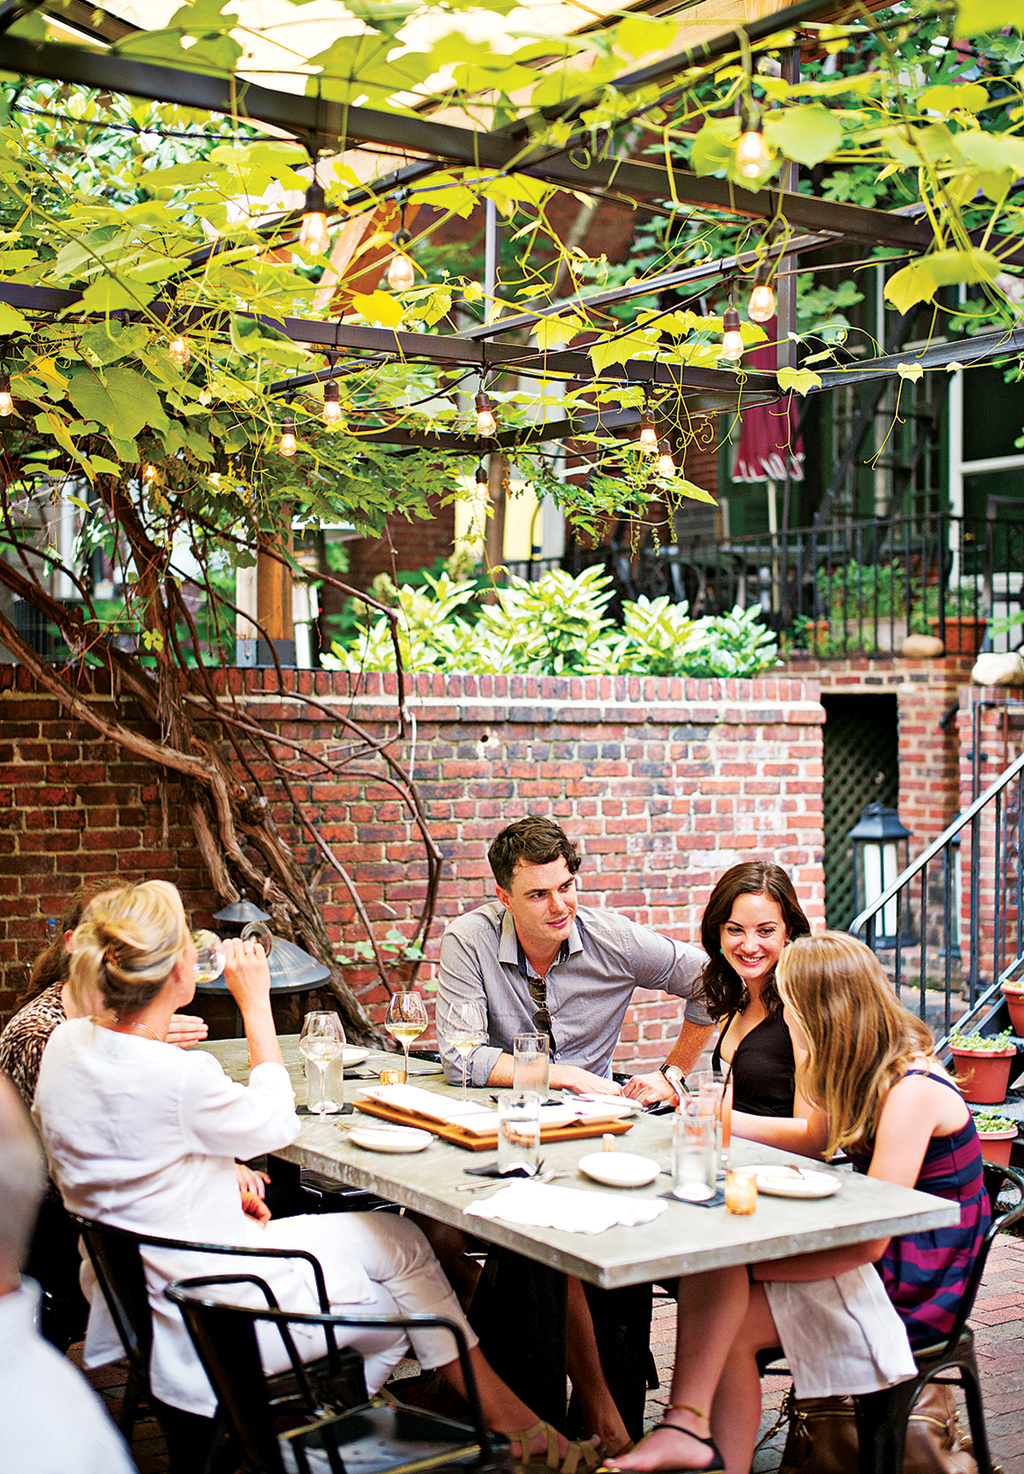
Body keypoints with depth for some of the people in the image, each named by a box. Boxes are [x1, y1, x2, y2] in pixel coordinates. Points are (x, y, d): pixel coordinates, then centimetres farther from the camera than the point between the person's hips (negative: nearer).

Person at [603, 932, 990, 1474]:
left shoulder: (912, 1091, -22)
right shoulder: (871, 1070, 7)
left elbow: (869, 1241, -25)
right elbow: (813, 1138, 26)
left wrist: (741, 1264, -19)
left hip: (912, 1290, -8)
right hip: (878, 1264, 8)